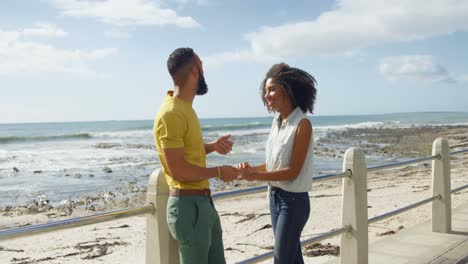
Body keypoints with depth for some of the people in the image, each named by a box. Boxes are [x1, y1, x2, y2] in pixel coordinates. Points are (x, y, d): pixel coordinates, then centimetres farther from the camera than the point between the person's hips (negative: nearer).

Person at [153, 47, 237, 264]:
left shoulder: (185, 107, 11)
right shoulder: (171, 113, -20)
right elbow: (178, 170, -24)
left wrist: (212, 147, 5)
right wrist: (217, 172, -12)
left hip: (204, 201, 10)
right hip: (189, 205, -10)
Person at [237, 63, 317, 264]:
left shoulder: (302, 123, -15)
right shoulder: (277, 122, 6)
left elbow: (293, 171, -18)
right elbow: (273, 164, 10)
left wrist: (256, 176, -23)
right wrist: (252, 169, -8)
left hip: (294, 200, -7)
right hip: (275, 197, 7)